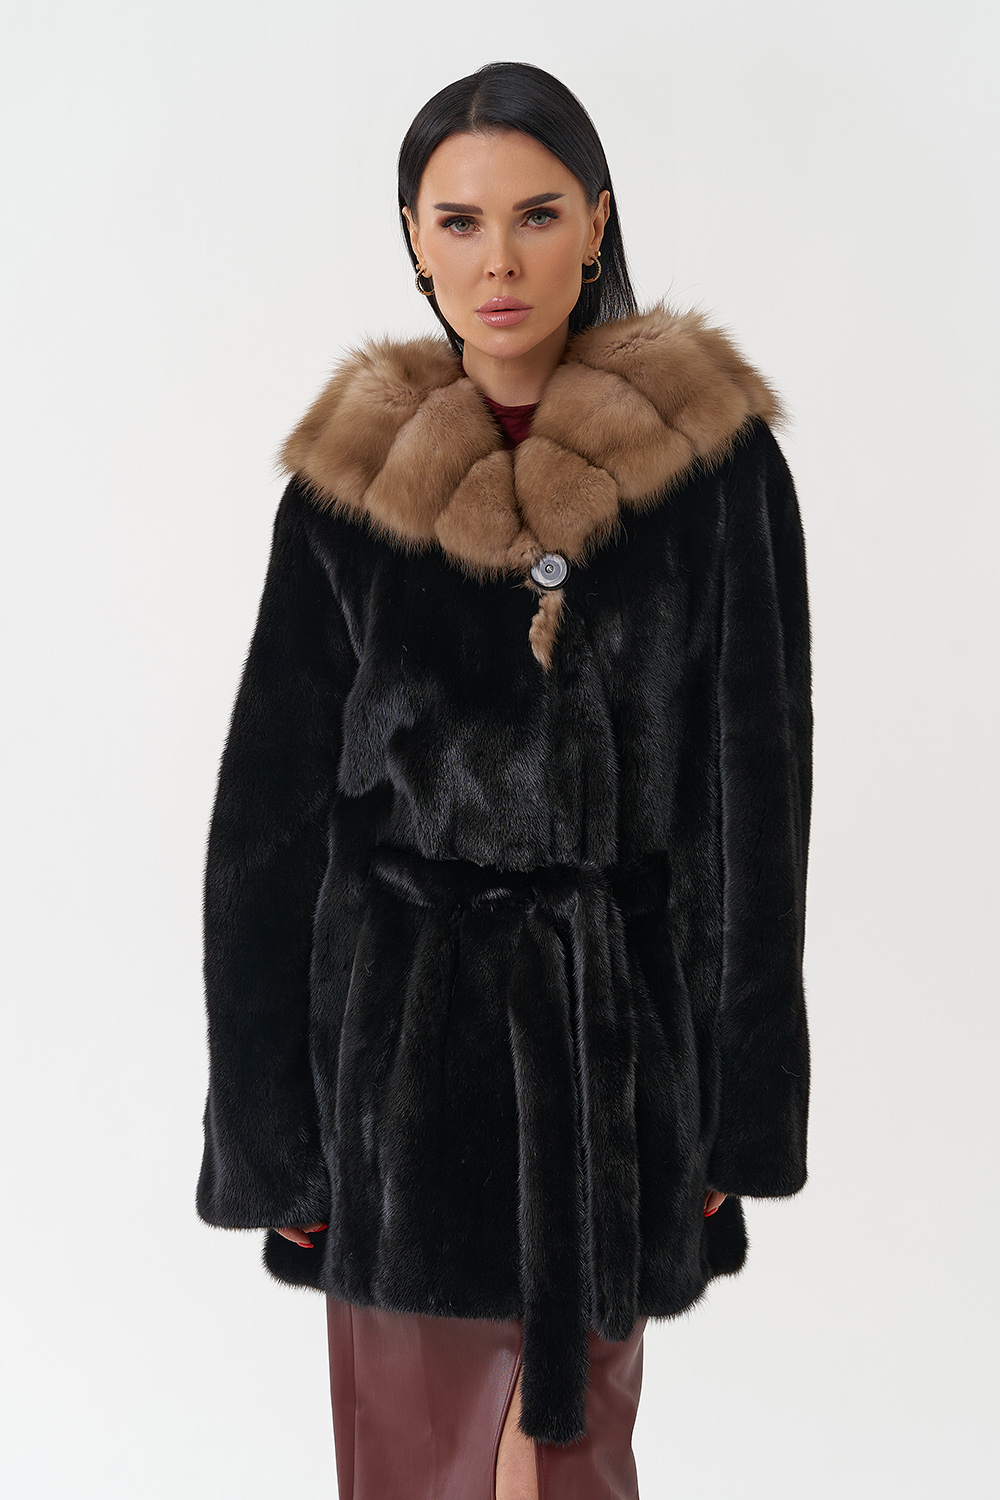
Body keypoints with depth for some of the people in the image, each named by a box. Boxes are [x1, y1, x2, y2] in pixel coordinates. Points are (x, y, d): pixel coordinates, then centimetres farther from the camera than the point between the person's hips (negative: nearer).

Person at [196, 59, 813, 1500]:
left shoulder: (713, 459, -3)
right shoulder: (350, 475, 0)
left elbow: (756, 790, -1)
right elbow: (269, 814, 2)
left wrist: (737, 1112, -2)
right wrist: (273, 1136, 1)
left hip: (615, 1014, 0)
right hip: (406, 1017, 1)